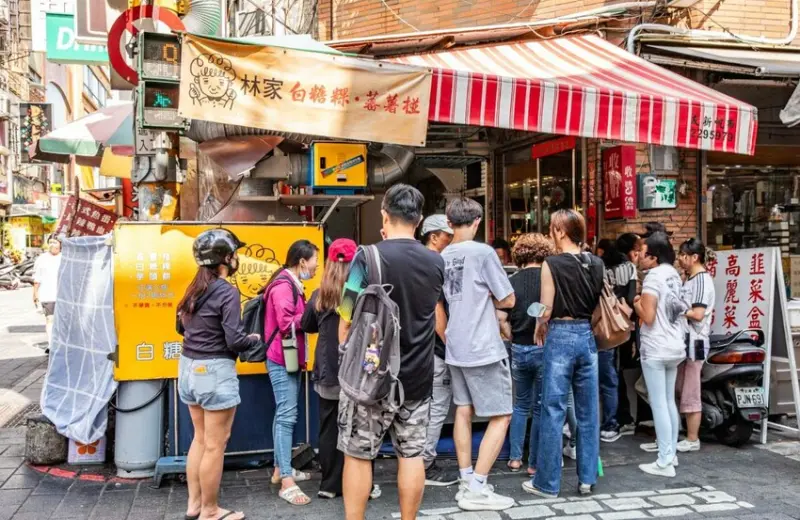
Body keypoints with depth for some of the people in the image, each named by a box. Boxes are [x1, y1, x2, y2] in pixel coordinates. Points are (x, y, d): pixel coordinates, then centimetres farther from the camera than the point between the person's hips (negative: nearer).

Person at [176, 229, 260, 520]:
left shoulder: (195, 289, 8)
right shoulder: (227, 292, -17)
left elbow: (181, 326, 18)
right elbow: (234, 341, -20)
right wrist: (254, 339, -2)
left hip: (189, 367, 9)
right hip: (215, 371, -9)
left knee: (200, 438, 19)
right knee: (215, 445, 3)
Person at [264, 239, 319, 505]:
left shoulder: (292, 284, 17)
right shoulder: (283, 286, -16)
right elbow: (287, 324, -22)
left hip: (291, 358, 11)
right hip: (282, 359, -10)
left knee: (285, 414, 14)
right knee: (286, 416, -12)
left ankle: (281, 469, 23)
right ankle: (287, 483, -12)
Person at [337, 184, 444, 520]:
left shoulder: (368, 256, -12)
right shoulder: (436, 263, 3)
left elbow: (347, 320, -11)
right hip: (417, 377, 4)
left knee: (358, 455, 7)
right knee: (411, 455, 10)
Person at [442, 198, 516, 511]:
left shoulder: (441, 258, 5)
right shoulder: (483, 252, -13)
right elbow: (507, 300, -9)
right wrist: (486, 298, 8)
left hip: (455, 348, 7)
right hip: (483, 348, -7)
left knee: (464, 412, 15)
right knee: (501, 416, 1)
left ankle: (466, 483, 20)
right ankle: (477, 488, 0)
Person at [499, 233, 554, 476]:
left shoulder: (511, 281, -2)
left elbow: (502, 319, -4)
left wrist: (514, 339, 8)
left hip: (519, 350, 3)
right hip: (544, 349, -2)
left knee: (521, 405, 20)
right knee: (540, 407, 9)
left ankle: (515, 458, 22)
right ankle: (534, 463, 14)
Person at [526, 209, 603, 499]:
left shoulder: (552, 264, -10)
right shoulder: (596, 264, 5)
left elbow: (546, 310, -9)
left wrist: (538, 331, 9)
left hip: (560, 337, -5)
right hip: (587, 336, 5)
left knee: (553, 411, 1)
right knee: (588, 411, 11)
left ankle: (547, 483, 8)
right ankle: (587, 478, 19)